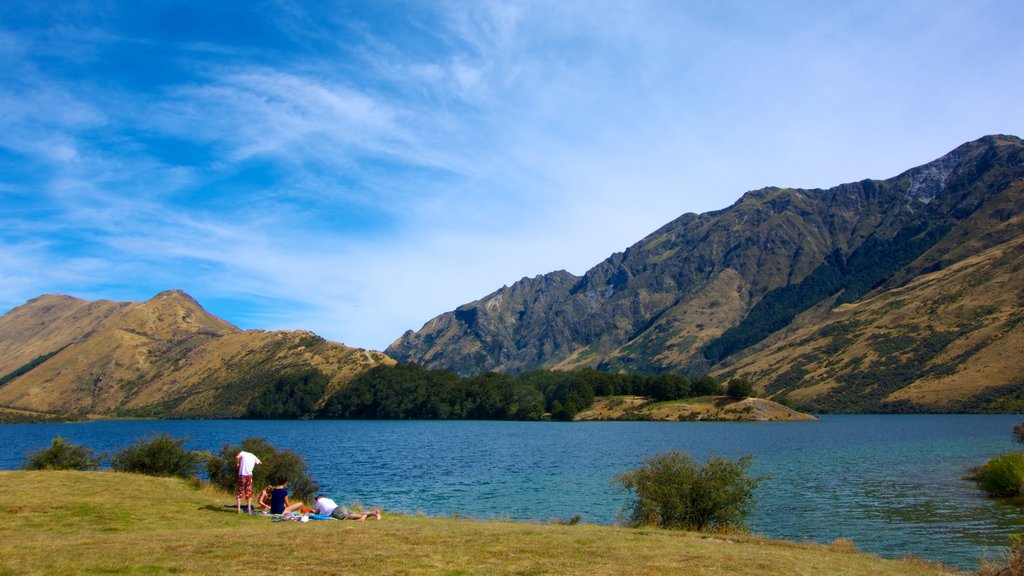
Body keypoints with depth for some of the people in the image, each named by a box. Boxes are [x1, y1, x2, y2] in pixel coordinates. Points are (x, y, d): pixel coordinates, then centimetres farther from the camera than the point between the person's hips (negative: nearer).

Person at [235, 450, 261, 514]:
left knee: (240, 492, 8)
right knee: (248, 493, 9)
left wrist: (237, 464, 2)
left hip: (242, 475, -2)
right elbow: (260, 463, 27)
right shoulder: (253, 456, 16)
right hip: (249, 475, 2)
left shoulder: (243, 453, 7)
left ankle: (239, 509, 4)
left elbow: (237, 457, -14)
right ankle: (249, 510, 3)